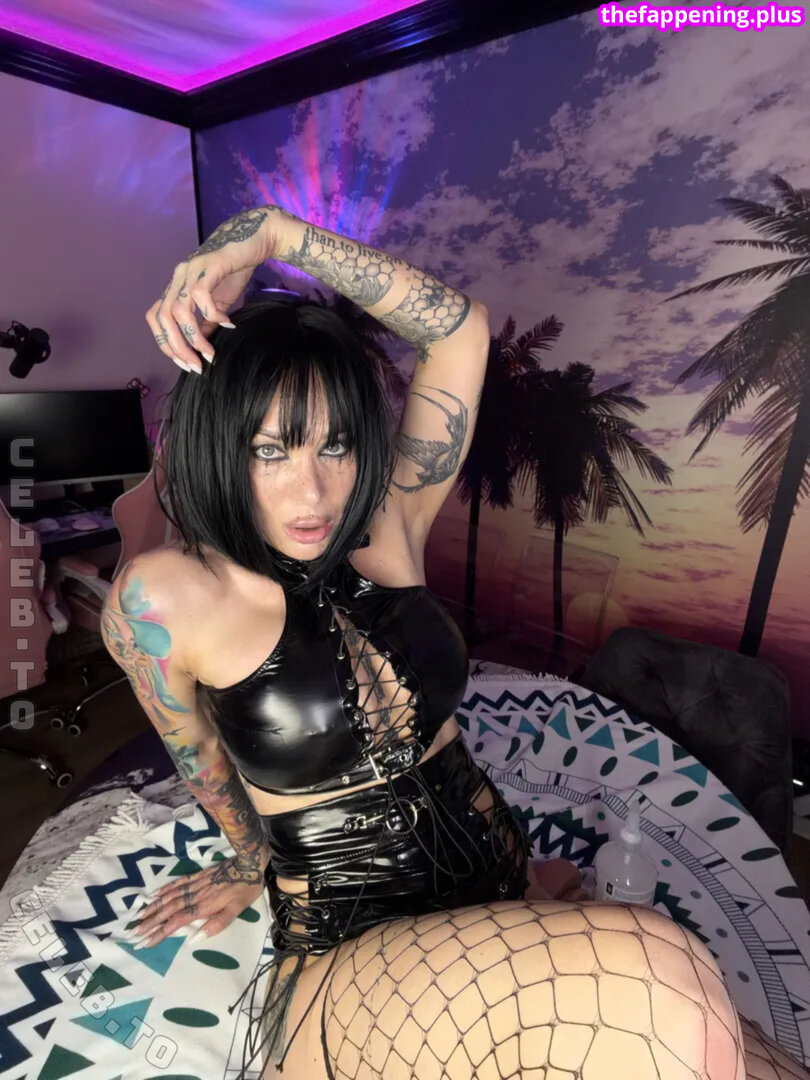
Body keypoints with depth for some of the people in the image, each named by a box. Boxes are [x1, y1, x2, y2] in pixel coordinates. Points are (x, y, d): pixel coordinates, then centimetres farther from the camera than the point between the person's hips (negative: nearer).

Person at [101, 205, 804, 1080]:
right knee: (661, 985, -31)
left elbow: (459, 328, -5)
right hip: (348, 958, -2)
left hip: (500, 889, 3)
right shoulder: (164, 599, -13)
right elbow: (203, 765, 3)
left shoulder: (388, 531, -5)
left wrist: (273, 234, -5)